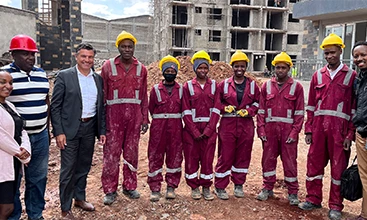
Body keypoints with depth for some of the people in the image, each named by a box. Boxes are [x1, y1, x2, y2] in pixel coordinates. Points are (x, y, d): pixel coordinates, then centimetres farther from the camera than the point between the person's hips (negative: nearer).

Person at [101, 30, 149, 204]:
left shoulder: (141, 69, 8)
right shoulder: (108, 66, 2)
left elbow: (144, 96, 10)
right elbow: (102, 94, 1)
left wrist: (145, 119, 7)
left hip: (134, 115, 2)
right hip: (114, 114, -2)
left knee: (131, 152, 10)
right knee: (111, 152, 1)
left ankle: (129, 186, 24)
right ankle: (110, 190, 13)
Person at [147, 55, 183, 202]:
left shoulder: (181, 89, 5)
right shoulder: (156, 89, 3)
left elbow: (183, 109, 9)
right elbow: (151, 109, 8)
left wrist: (174, 118, 5)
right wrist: (161, 118, 9)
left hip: (176, 127, 1)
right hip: (158, 126, -1)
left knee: (175, 156, 6)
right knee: (155, 157, 2)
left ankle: (171, 187, 19)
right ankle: (155, 188, 12)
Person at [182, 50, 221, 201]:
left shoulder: (214, 85, 6)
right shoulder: (188, 86, 2)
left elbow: (216, 109, 0)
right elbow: (186, 111, -4)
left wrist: (208, 130, -9)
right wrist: (195, 132, -10)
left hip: (209, 129, 1)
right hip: (191, 129, -1)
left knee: (207, 158, 7)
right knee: (191, 158, 6)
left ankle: (206, 187, 22)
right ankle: (194, 187, 21)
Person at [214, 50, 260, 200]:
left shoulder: (252, 85, 7)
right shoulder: (224, 84, 3)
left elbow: (258, 102, 11)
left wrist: (249, 111, -7)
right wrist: (225, 108, -11)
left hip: (246, 125, 2)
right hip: (228, 125, -2)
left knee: (243, 155, 10)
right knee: (225, 156, 0)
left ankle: (239, 185, 26)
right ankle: (220, 187, 12)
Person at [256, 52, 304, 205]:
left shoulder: (296, 86, 2)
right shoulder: (267, 85, 8)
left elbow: (299, 112, -1)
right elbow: (261, 109, 7)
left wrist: (295, 132, -8)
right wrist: (261, 128, 0)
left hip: (288, 129, -2)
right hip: (270, 129, 2)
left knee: (290, 160, 5)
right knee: (268, 159, 9)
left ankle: (293, 193, 18)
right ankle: (268, 188, 24)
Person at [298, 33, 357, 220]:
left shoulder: (351, 75, 3)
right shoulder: (318, 75, 10)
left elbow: (354, 107, -1)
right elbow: (311, 105, 10)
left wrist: (350, 134, -7)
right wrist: (308, 129, 5)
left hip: (339, 128, -3)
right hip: (318, 127, 3)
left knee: (338, 166, 5)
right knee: (314, 163, 8)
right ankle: (313, 199, 23)